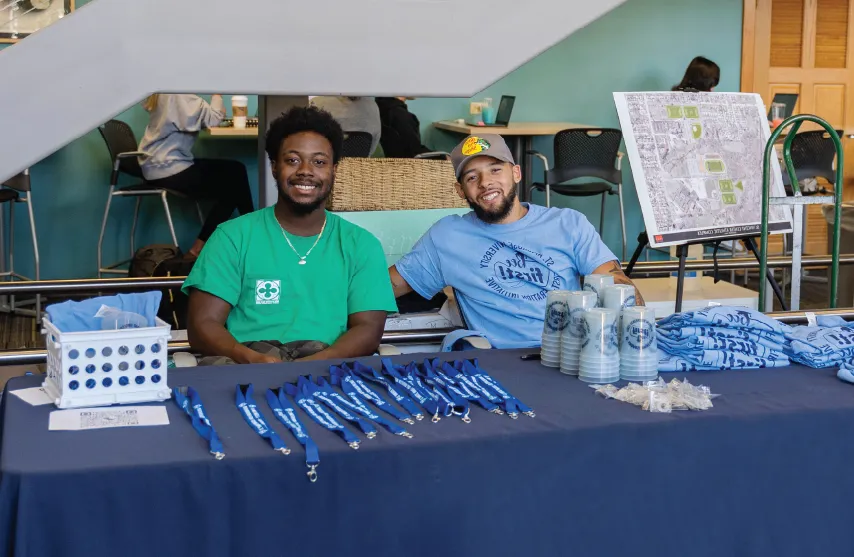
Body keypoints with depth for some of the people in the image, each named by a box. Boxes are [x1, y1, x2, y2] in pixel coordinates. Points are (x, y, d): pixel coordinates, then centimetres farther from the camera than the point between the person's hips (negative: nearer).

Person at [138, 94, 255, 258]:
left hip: (163, 164, 9)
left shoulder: (164, 94, 11)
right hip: (167, 170, -9)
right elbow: (212, 119, -21)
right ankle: (198, 249, 4)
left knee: (235, 169, 6)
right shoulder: (178, 95, -20)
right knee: (230, 187, 2)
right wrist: (217, 95, -5)